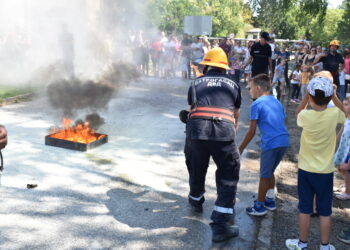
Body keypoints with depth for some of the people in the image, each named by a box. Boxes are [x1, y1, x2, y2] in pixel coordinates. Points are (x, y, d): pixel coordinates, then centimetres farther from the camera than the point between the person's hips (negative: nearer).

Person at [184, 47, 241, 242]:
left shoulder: (197, 83, 20)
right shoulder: (233, 85, 20)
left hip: (196, 130, 2)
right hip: (224, 132, -1)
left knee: (196, 169, 24)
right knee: (228, 177, 9)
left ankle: (196, 201, 51)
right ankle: (220, 226, 6)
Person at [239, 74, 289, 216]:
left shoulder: (256, 104, -3)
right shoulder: (277, 102, 18)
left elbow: (252, 131, -6)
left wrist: (241, 148, 3)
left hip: (270, 143, -7)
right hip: (284, 141, 7)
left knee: (264, 175, 7)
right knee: (270, 172, 24)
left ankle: (260, 207, 20)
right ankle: (270, 200, 35)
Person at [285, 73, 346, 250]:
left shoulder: (305, 115, -15)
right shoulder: (334, 114, -14)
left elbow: (298, 113, 10)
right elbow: (344, 113, 11)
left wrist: (307, 95, 4)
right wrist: (333, 95, 5)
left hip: (305, 169, 0)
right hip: (326, 171, 1)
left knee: (305, 209, 11)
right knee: (325, 211, 12)